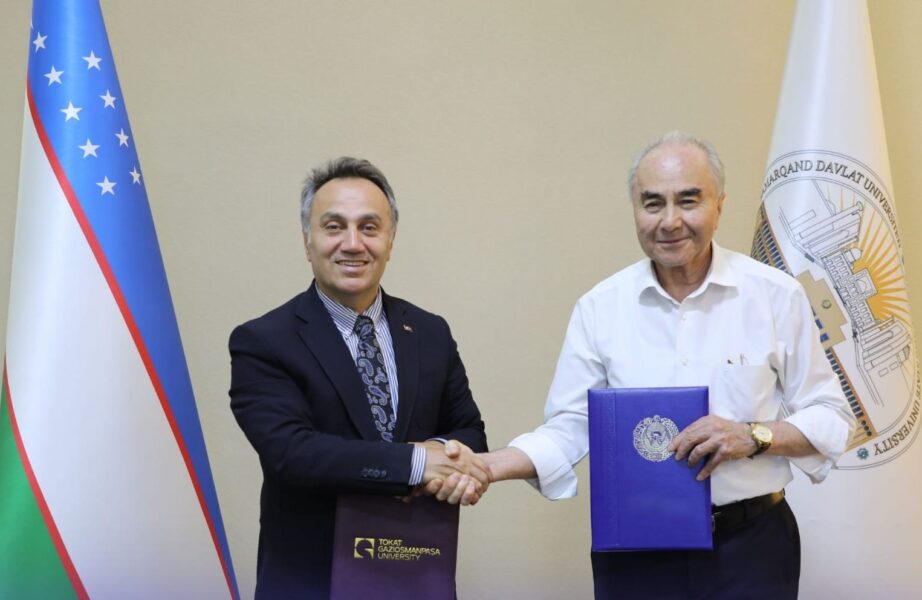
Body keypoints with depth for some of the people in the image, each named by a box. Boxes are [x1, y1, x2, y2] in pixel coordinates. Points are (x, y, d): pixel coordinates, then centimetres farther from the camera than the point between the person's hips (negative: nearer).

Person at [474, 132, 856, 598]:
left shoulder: (776, 295, -4)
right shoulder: (599, 307, -1)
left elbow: (831, 418, 1)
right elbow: (569, 427, 1)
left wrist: (754, 436, -17)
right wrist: (485, 467, -14)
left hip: (751, 546, -1)